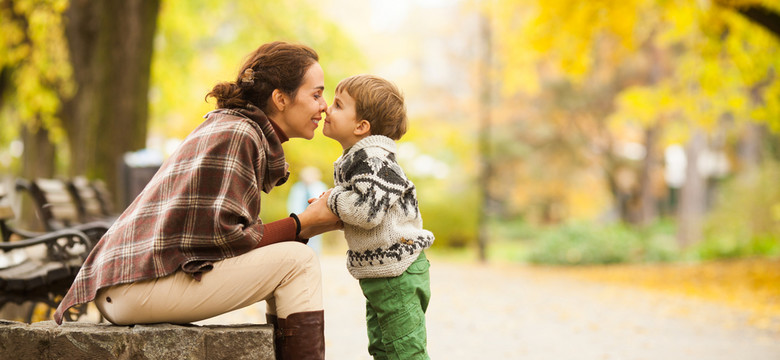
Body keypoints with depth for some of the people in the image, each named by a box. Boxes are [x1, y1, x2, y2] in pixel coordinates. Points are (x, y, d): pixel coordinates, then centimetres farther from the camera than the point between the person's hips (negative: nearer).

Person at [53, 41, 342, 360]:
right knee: (298, 261, -10)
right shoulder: (236, 134, -10)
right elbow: (223, 235, -18)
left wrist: (311, 221, 6)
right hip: (141, 285, -10)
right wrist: (305, 223, -8)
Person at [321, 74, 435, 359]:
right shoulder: (355, 159, 13)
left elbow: (368, 210, -30)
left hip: (398, 273, -11)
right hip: (377, 273, 11)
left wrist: (334, 198, -15)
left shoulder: (373, 161, -20)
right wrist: (332, 212, 4)